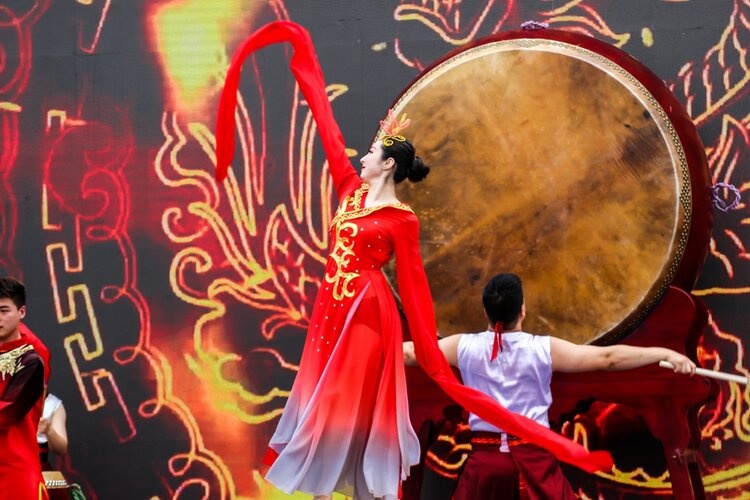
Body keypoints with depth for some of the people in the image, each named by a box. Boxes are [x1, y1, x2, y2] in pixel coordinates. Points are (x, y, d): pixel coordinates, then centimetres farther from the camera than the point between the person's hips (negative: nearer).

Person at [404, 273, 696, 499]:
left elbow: (410, 352, 9)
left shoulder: (464, 347, -1)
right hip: (533, 456, -2)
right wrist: (665, 354, -2)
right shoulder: (543, 349, -6)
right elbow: (608, 357, -7)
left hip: (485, 456, 2)